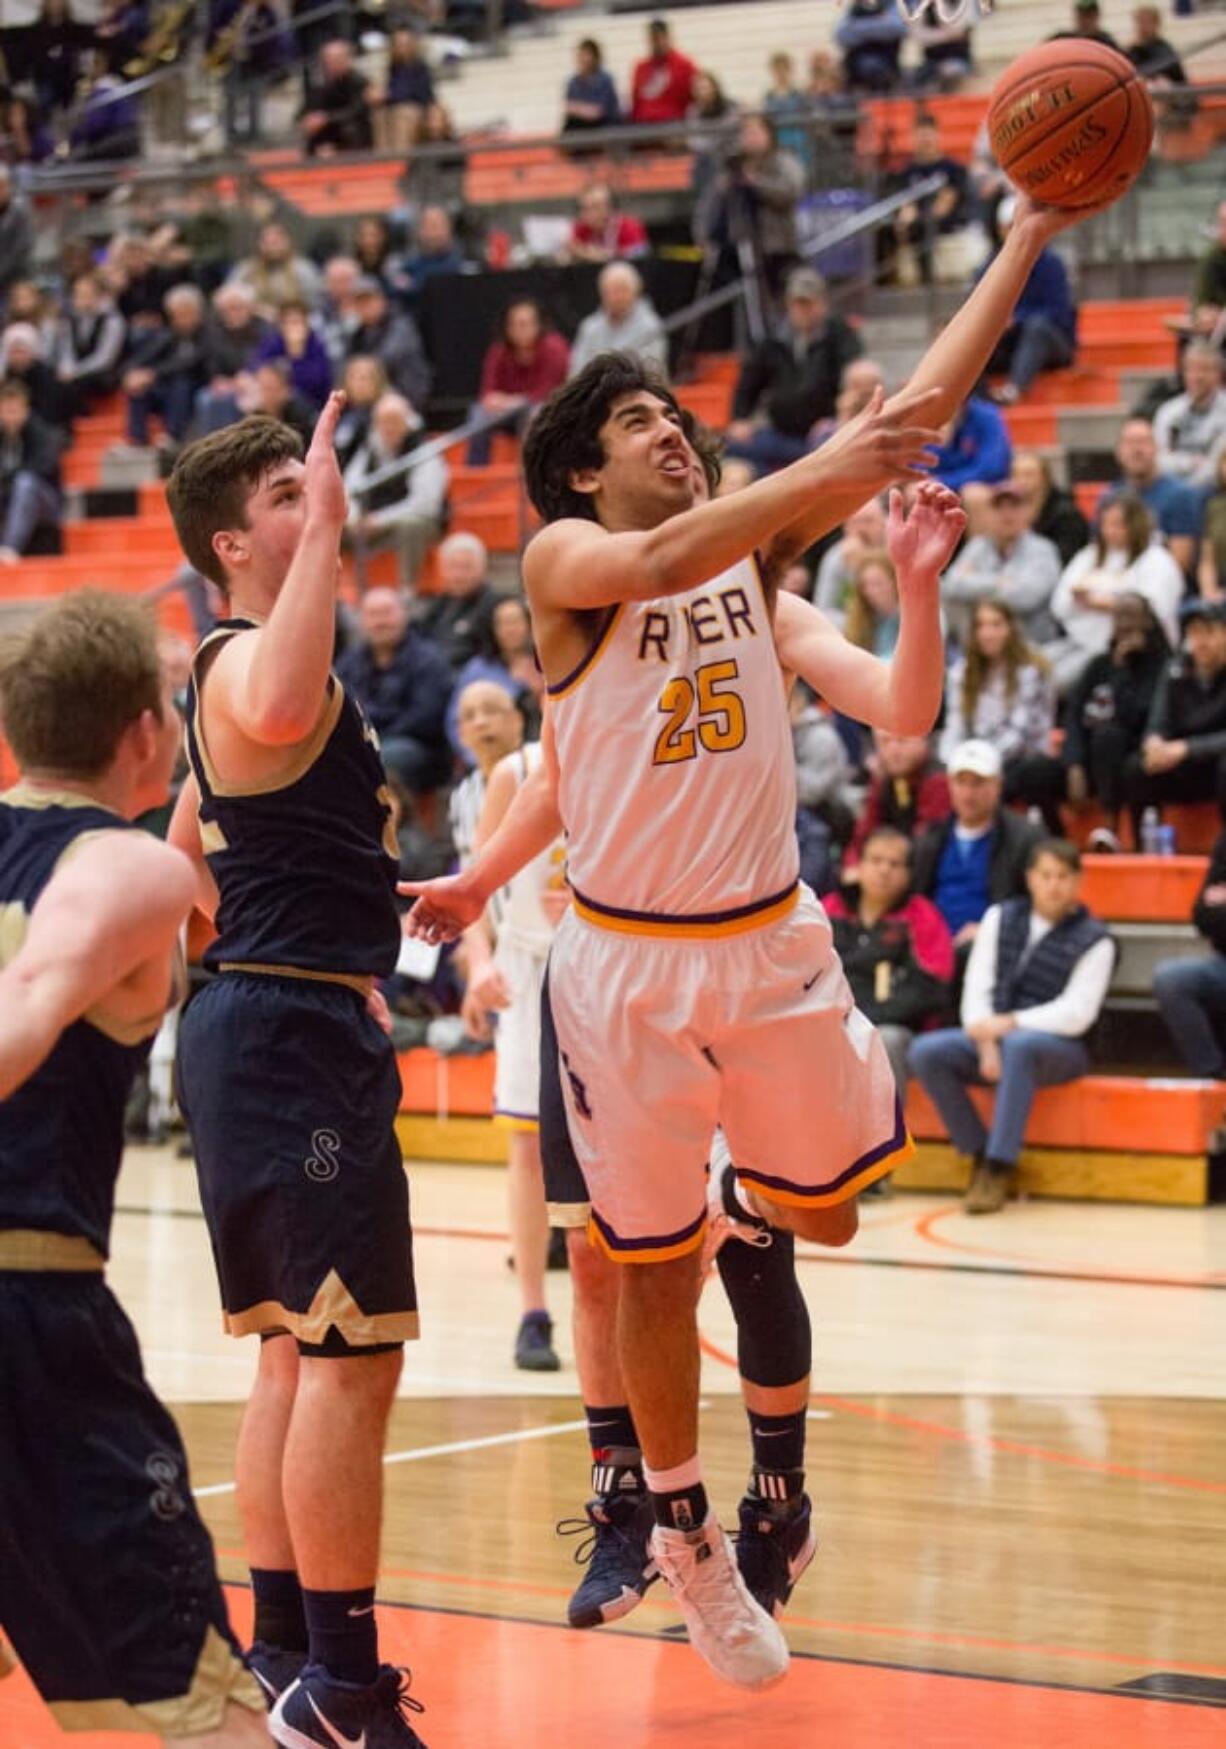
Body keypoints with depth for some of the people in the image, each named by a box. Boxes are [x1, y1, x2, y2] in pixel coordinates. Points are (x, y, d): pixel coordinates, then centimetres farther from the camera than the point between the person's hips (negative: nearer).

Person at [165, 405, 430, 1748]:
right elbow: (276, 713, -41)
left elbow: (190, 855, 30)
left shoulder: (250, 663, 19)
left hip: (273, 1024, 11)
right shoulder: (248, 663, -14)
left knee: (299, 1349, 15)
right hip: (296, 1034, -11)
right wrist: (323, 532, -33)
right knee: (351, 1356, -10)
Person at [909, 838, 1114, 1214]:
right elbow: (977, 987, 1)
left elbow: (1075, 1014, -11)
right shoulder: (1000, 918, 10)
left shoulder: (1094, 940, -2)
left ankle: (999, 1167, -35)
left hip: (1058, 1048, -4)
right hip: (994, 1034, 4)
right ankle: (979, 1155, -13)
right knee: (926, 1052, -23)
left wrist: (1010, 1024, -20)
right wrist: (986, 1043, -15)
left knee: (1019, 1045, -39)